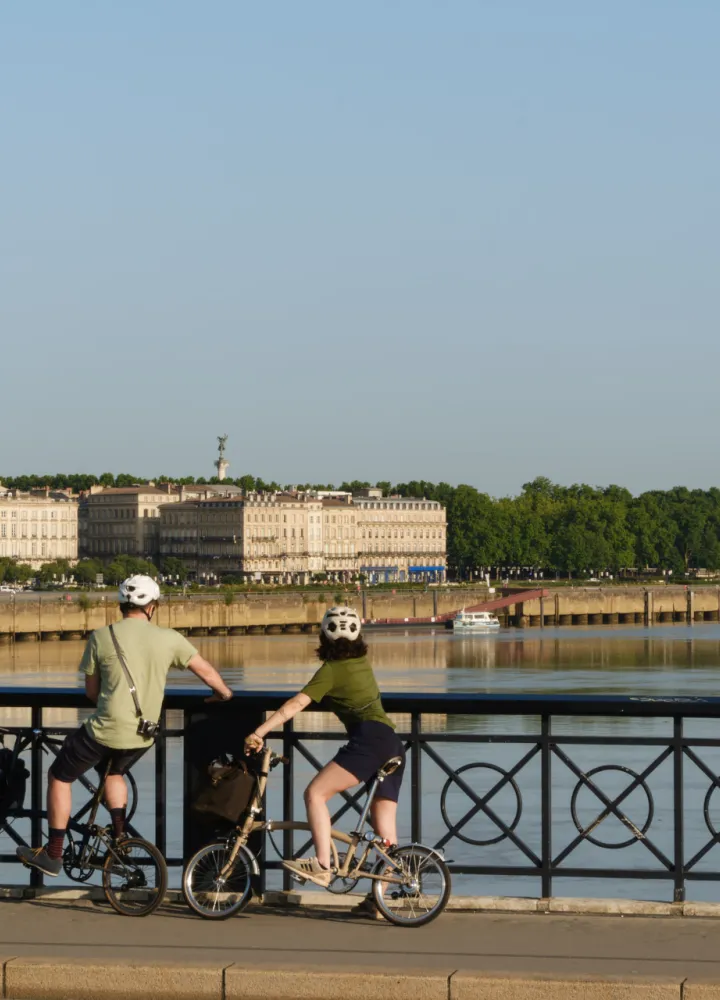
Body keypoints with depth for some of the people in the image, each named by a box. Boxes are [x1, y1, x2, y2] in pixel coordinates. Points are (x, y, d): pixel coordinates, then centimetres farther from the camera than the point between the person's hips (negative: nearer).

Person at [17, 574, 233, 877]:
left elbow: (91, 691, 3)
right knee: (113, 771, 35)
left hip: (105, 730, -4)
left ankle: (53, 855, 18)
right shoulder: (169, 639, -2)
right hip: (143, 737, 4)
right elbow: (206, 671, 8)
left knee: (59, 776, 17)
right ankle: (120, 837, 25)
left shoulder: (101, 637, -5)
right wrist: (224, 693, 29)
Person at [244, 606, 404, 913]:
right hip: (393, 743, 9)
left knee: (315, 793, -16)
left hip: (369, 739, -9)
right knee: (385, 828, 7)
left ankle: (322, 865, -28)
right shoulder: (362, 661, 23)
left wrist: (259, 732, -14)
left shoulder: (331, 670, 0)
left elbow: (294, 705, -10)